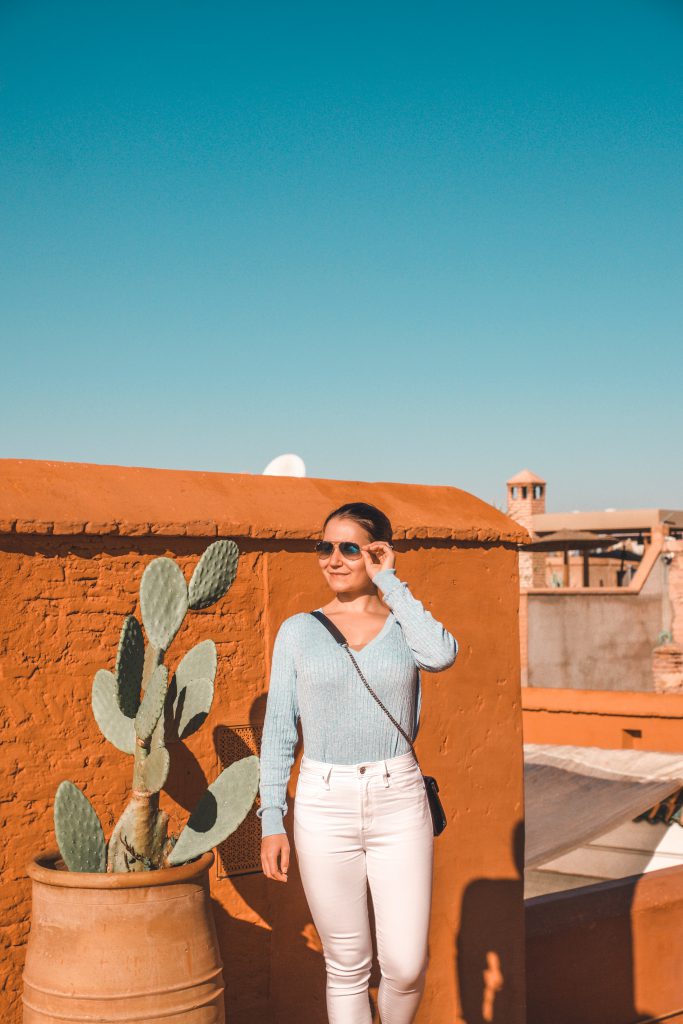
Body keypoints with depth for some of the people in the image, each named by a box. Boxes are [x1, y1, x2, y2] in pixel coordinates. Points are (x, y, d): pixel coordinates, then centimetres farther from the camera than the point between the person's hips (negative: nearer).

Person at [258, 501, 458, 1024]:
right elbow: (278, 729, 6)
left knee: (406, 966, 1)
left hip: (399, 803, 0)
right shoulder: (298, 631, 5)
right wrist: (272, 820, -1)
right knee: (347, 966, 6)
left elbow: (441, 654, -20)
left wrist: (389, 581, -10)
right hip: (324, 805, 0)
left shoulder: (406, 624, 4)